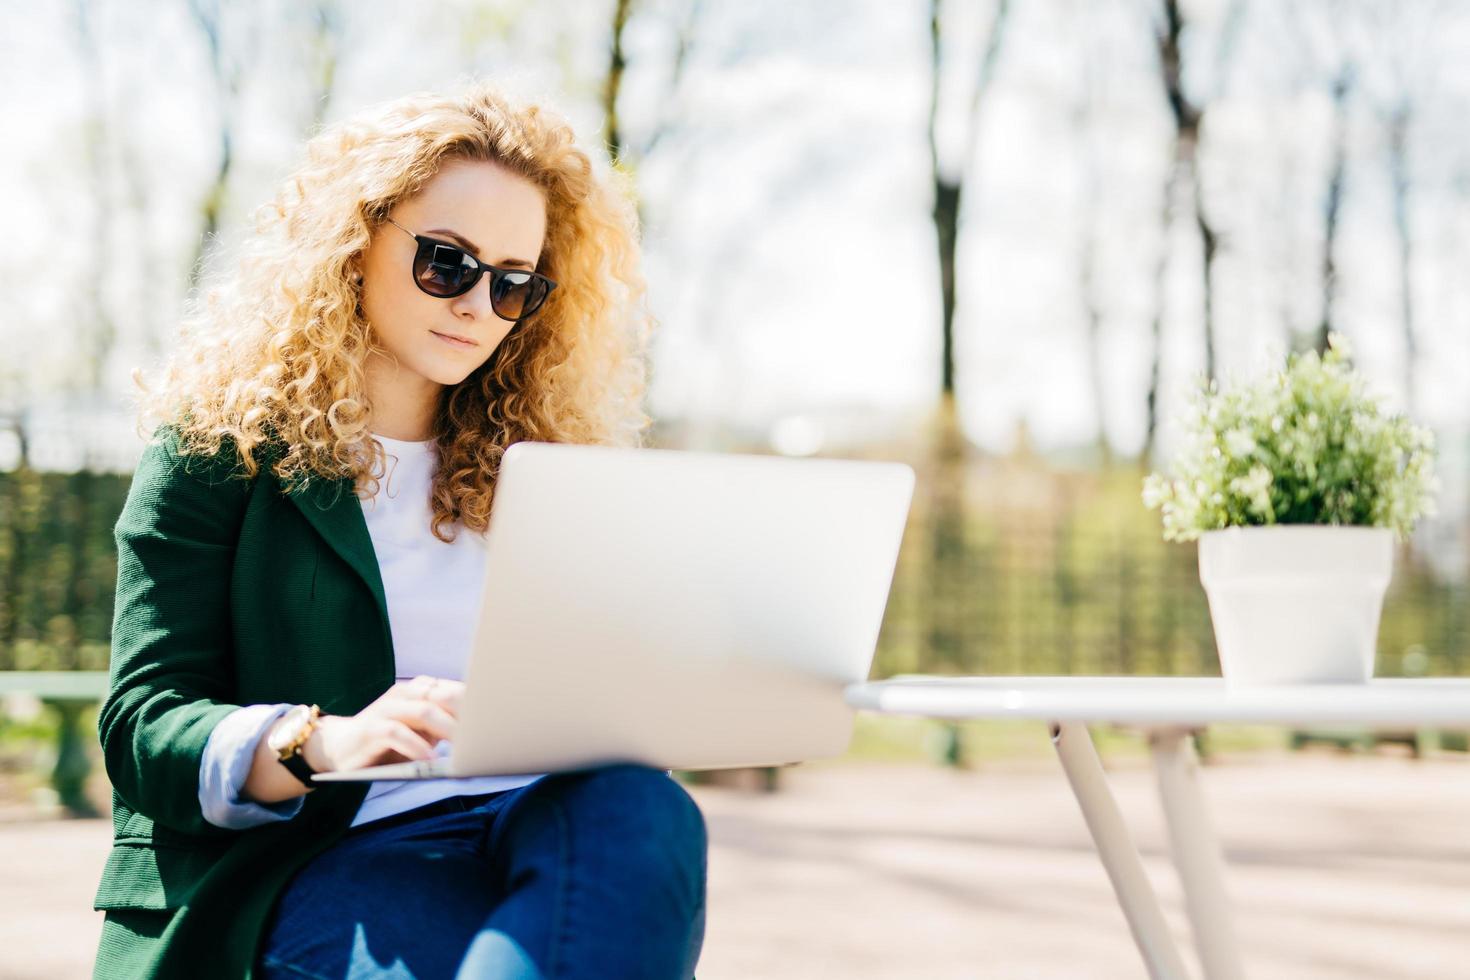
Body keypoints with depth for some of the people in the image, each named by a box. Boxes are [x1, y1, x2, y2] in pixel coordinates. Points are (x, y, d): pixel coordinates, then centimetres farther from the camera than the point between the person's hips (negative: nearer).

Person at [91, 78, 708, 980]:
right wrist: (319, 744, -23)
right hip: (323, 863, -5)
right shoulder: (217, 442, 7)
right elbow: (143, 722, -3)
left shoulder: (543, 464, 20)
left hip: (542, 822, 5)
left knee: (638, 805, -35)